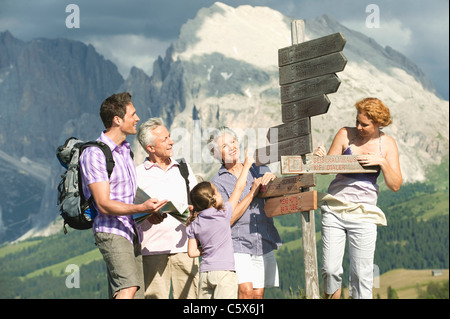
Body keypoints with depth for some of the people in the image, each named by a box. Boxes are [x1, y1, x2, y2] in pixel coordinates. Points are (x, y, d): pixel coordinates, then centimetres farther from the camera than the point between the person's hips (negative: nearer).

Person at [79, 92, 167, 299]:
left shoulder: (124, 150, 16)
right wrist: (142, 208, -30)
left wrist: (149, 210, 8)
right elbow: (104, 205, -18)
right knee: (128, 288, -26)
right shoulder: (94, 154, -13)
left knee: (136, 295, 3)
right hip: (111, 232, -9)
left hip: (131, 231, 9)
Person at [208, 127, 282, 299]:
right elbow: (227, 219, -9)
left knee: (258, 293, 2)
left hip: (264, 245, 4)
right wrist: (252, 192, -12)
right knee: (246, 290, -20)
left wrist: (273, 179, -12)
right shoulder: (217, 182, 0)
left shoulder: (258, 170, 12)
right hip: (237, 245, -4)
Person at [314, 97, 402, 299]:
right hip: (334, 209, 0)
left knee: (362, 274, -2)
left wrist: (382, 162, -12)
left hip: (363, 213, 0)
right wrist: (320, 157, -15)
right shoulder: (345, 135, 3)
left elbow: (395, 185, 2)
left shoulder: (387, 144, 4)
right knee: (330, 270, -7)